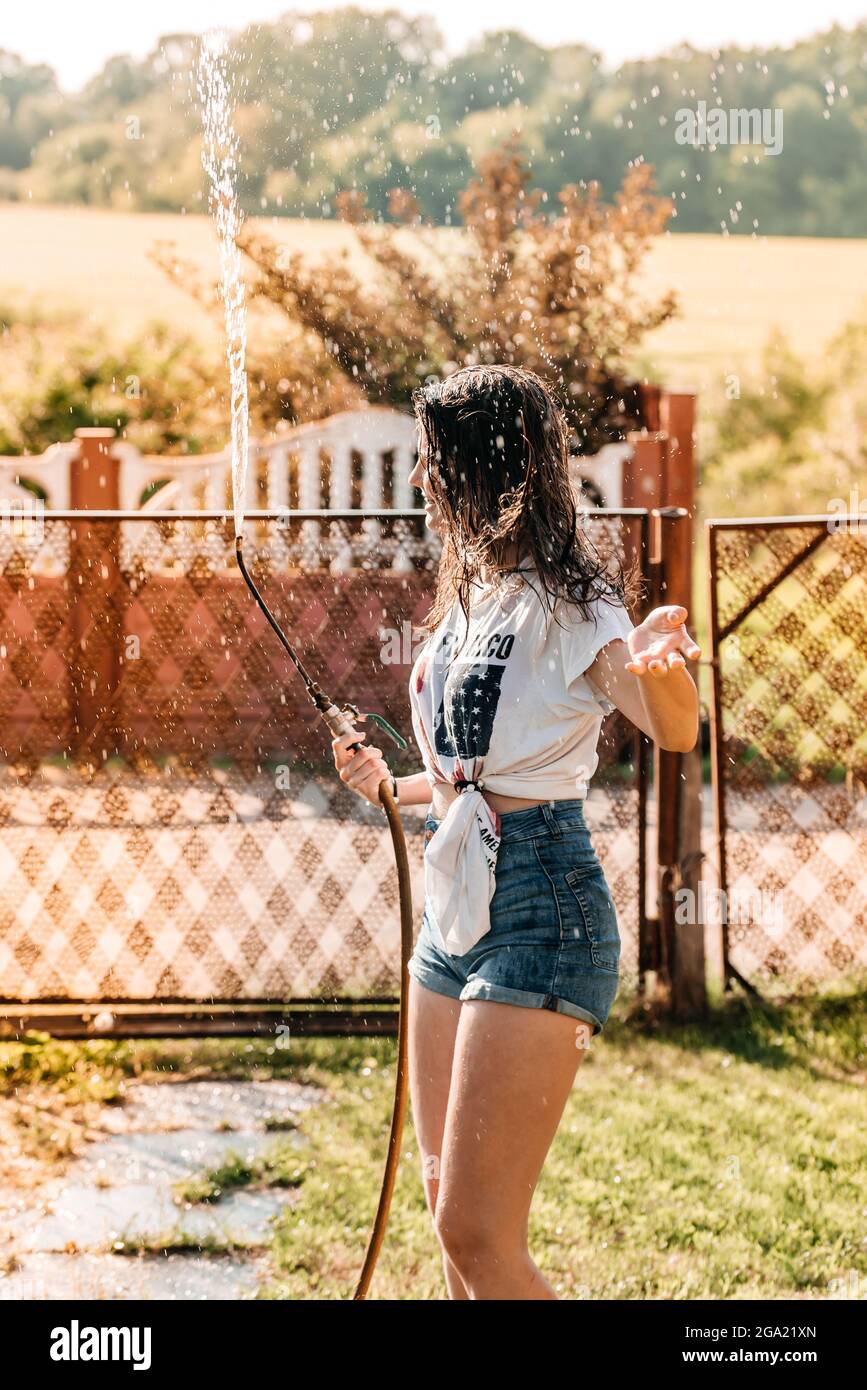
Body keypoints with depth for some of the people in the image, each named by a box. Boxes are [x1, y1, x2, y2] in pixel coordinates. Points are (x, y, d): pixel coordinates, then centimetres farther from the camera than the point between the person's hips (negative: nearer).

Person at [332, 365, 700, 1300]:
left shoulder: (567, 601, -12)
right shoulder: (472, 595, 14)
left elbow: (677, 732, -28)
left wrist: (660, 667, -47)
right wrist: (391, 787, 24)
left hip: (540, 909, -9)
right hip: (454, 906, 9)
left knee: (476, 1233, -12)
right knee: (446, 1205, 15)